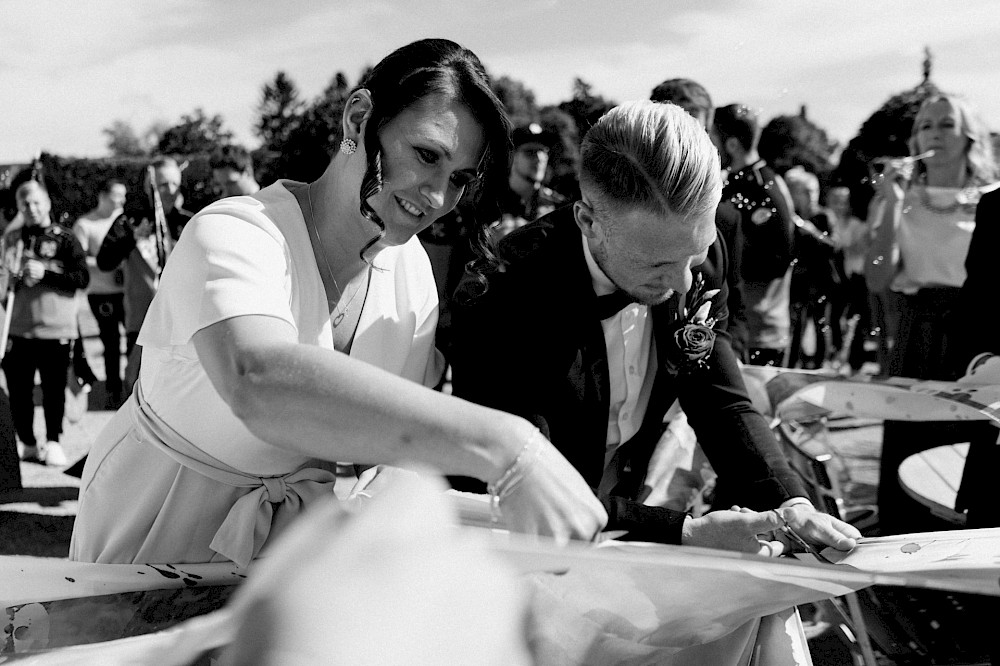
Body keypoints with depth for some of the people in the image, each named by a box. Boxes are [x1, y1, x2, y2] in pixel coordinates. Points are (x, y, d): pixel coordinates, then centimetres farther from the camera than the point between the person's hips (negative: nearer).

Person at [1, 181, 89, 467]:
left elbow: (83, 278, -7)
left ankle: (53, 442, 16)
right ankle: (28, 443, 17)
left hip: (56, 328, -3)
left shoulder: (64, 238, 0)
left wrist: (45, 272, -15)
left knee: (54, 389, 2)